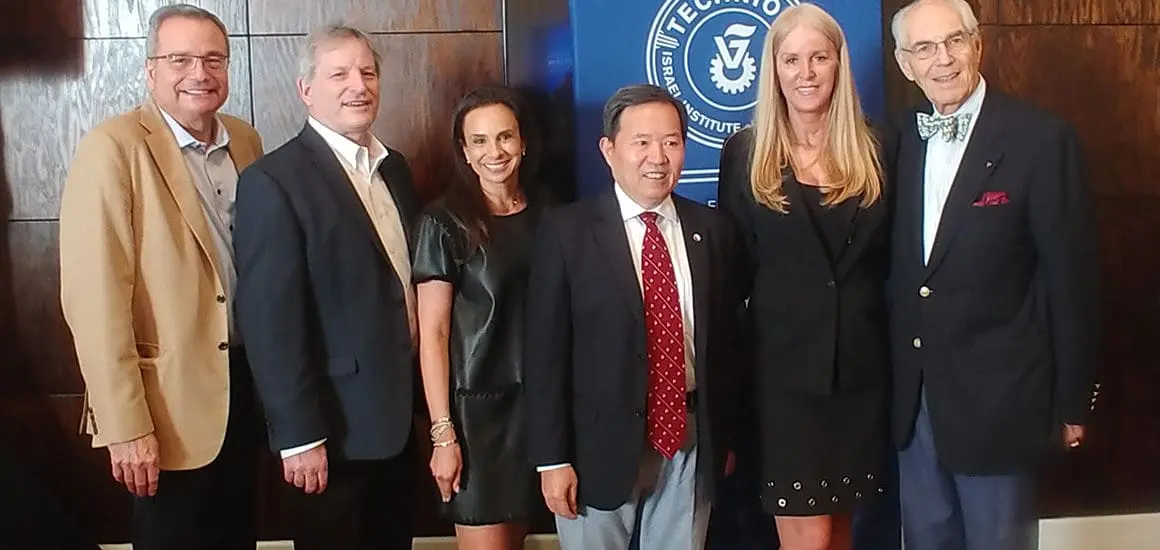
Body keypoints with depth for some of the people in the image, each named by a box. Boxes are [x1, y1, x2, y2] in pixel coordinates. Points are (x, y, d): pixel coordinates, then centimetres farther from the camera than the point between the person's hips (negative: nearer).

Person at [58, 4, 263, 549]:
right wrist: (125, 425, -20)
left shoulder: (246, 141, 6)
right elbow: (95, 296, -18)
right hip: (172, 400, -6)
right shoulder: (113, 148, -14)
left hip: (246, 383, 6)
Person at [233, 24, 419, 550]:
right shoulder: (273, 180, -14)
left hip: (399, 415, 7)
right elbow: (269, 320, -17)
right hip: (336, 427, -7)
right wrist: (299, 435, -19)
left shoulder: (394, 167, 9)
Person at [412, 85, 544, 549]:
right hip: (476, 407, -4)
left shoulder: (545, 216, 6)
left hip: (540, 403, 4)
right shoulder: (445, 222, -8)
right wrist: (442, 433, -14)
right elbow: (432, 334, -10)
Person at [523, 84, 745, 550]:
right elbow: (545, 351, -7)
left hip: (690, 443, 3)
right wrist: (552, 459, -10)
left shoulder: (713, 231, 4)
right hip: (600, 444, -2)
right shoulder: (566, 232, -6)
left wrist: (726, 435, 10)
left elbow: (726, 337, 8)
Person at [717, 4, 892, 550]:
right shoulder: (745, 152, -1)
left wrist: (894, 346, -1)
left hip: (862, 366, 3)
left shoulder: (872, 149, 4)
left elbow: (889, 258, 8)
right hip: (786, 367, -2)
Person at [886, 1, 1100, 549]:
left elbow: (1070, 276, -9)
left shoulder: (1042, 138, -12)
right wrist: (890, 373, 8)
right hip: (912, 394, 5)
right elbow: (895, 261, 8)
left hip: (997, 395, -4)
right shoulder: (901, 136, 3)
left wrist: (1070, 401, -6)